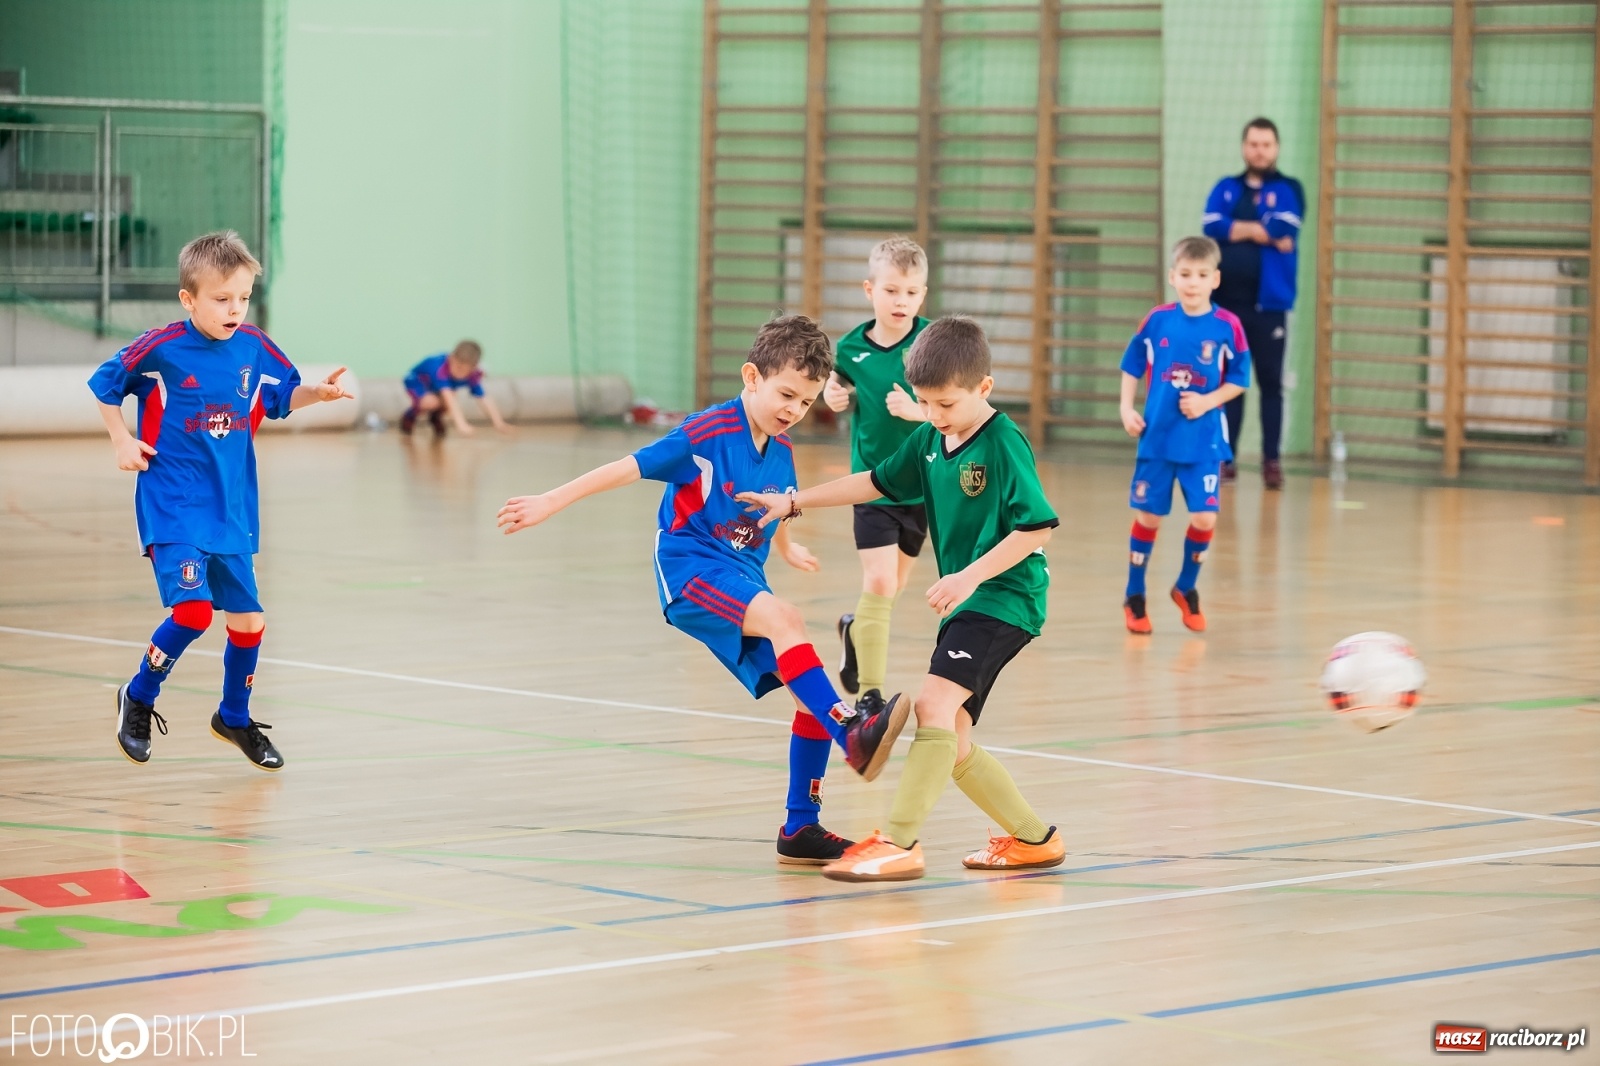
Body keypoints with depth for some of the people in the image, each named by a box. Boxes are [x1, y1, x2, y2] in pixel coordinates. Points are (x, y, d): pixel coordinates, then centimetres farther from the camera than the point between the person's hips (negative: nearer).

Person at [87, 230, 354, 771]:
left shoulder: (255, 347, 0)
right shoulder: (161, 348, -12)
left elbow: (284, 395, 17)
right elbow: (103, 386, 3)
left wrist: (319, 393, -2)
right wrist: (122, 442, -2)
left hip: (232, 509, 5)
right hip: (172, 507, -5)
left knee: (248, 619, 10)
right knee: (193, 609, -21)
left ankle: (234, 717, 34)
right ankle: (138, 698, 3)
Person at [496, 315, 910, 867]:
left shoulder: (781, 450, 8)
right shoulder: (708, 433, -14)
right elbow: (629, 467, -12)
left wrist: (785, 547, 52)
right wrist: (550, 502, -13)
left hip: (743, 579, 7)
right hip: (691, 569, -7)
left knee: (811, 693, -3)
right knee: (785, 618, -35)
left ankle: (801, 830, 6)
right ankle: (853, 734, -44)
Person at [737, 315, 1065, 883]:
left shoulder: (1004, 444, -16)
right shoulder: (929, 440, 8)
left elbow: (1036, 529, -19)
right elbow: (877, 482, 21)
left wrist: (971, 575, -25)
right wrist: (793, 502, 18)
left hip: (1004, 597, -9)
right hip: (966, 601, 9)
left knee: (934, 702, -24)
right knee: (951, 741, 8)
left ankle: (898, 843, -26)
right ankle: (1033, 839, 22)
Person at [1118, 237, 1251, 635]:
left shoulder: (1227, 326, -7)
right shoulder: (1157, 320, -3)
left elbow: (1238, 379, 0)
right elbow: (1132, 366, 8)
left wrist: (1207, 401, -13)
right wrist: (1127, 408, -2)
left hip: (1203, 441, -1)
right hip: (1157, 436, 1)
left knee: (1204, 517, -6)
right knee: (1148, 515, 6)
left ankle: (1186, 588, 20)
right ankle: (1134, 598, 22)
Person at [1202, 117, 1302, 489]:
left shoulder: (1289, 189, 5)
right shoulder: (1226, 188, 13)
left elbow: (1283, 228, -13)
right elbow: (1211, 226, -5)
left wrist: (1238, 228, -5)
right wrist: (1264, 232, -10)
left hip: (1268, 303, -3)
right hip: (1226, 301, 3)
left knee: (1270, 383, -1)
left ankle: (1271, 461, 1)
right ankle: (1225, 458, 9)